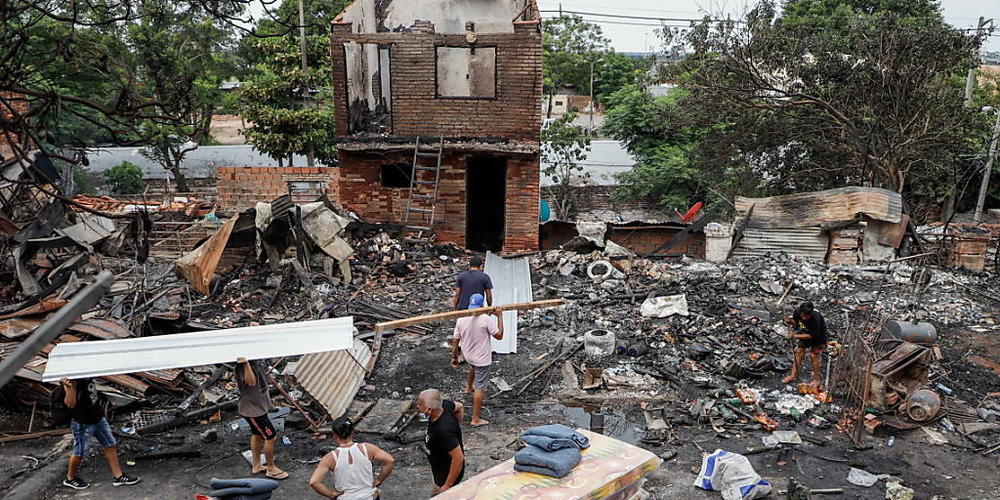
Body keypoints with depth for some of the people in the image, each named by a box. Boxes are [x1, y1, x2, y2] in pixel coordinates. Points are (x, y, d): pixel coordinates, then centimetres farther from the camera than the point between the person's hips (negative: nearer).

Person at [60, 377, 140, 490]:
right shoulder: (72, 380, -25)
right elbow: (70, 404, -32)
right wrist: (68, 387, -45)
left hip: (98, 418, 7)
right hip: (82, 423, -7)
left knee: (111, 445, 11)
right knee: (79, 453, 11)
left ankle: (118, 476, 20)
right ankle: (70, 478, 38)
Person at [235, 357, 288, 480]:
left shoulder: (256, 361, -3)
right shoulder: (242, 365, -28)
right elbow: (251, 381, -43)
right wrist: (245, 364, -54)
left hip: (258, 406, 9)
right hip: (253, 409, -9)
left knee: (257, 435, 22)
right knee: (271, 437, 1)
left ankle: (256, 466, 39)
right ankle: (271, 469, 19)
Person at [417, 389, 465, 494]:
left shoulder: (443, 430, -39)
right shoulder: (443, 405, -17)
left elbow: (458, 458, -35)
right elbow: (459, 407, 5)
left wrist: (447, 485, -27)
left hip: (448, 474, -9)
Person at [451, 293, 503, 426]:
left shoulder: (461, 319, -10)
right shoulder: (486, 319, -24)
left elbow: (455, 341, -3)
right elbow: (499, 336, -15)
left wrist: (454, 357, 8)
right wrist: (500, 317, -9)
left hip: (468, 355, 6)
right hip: (482, 359, -5)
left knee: (473, 366, 41)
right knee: (479, 388, 4)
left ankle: (468, 387, 64)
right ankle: (475, 419, 11)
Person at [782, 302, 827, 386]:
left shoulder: (816, 319, -39)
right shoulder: (797, 312, -24)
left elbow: (811, 336, -29)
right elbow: (794, 320, 1)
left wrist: (796, 336, -30)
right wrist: (792, 322, -23)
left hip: (817, 336, -5)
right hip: (804, 333, 5)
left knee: (813, 356, -8)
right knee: (799, 352, 4)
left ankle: (816, 379, 8)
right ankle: (793, 375, 12)